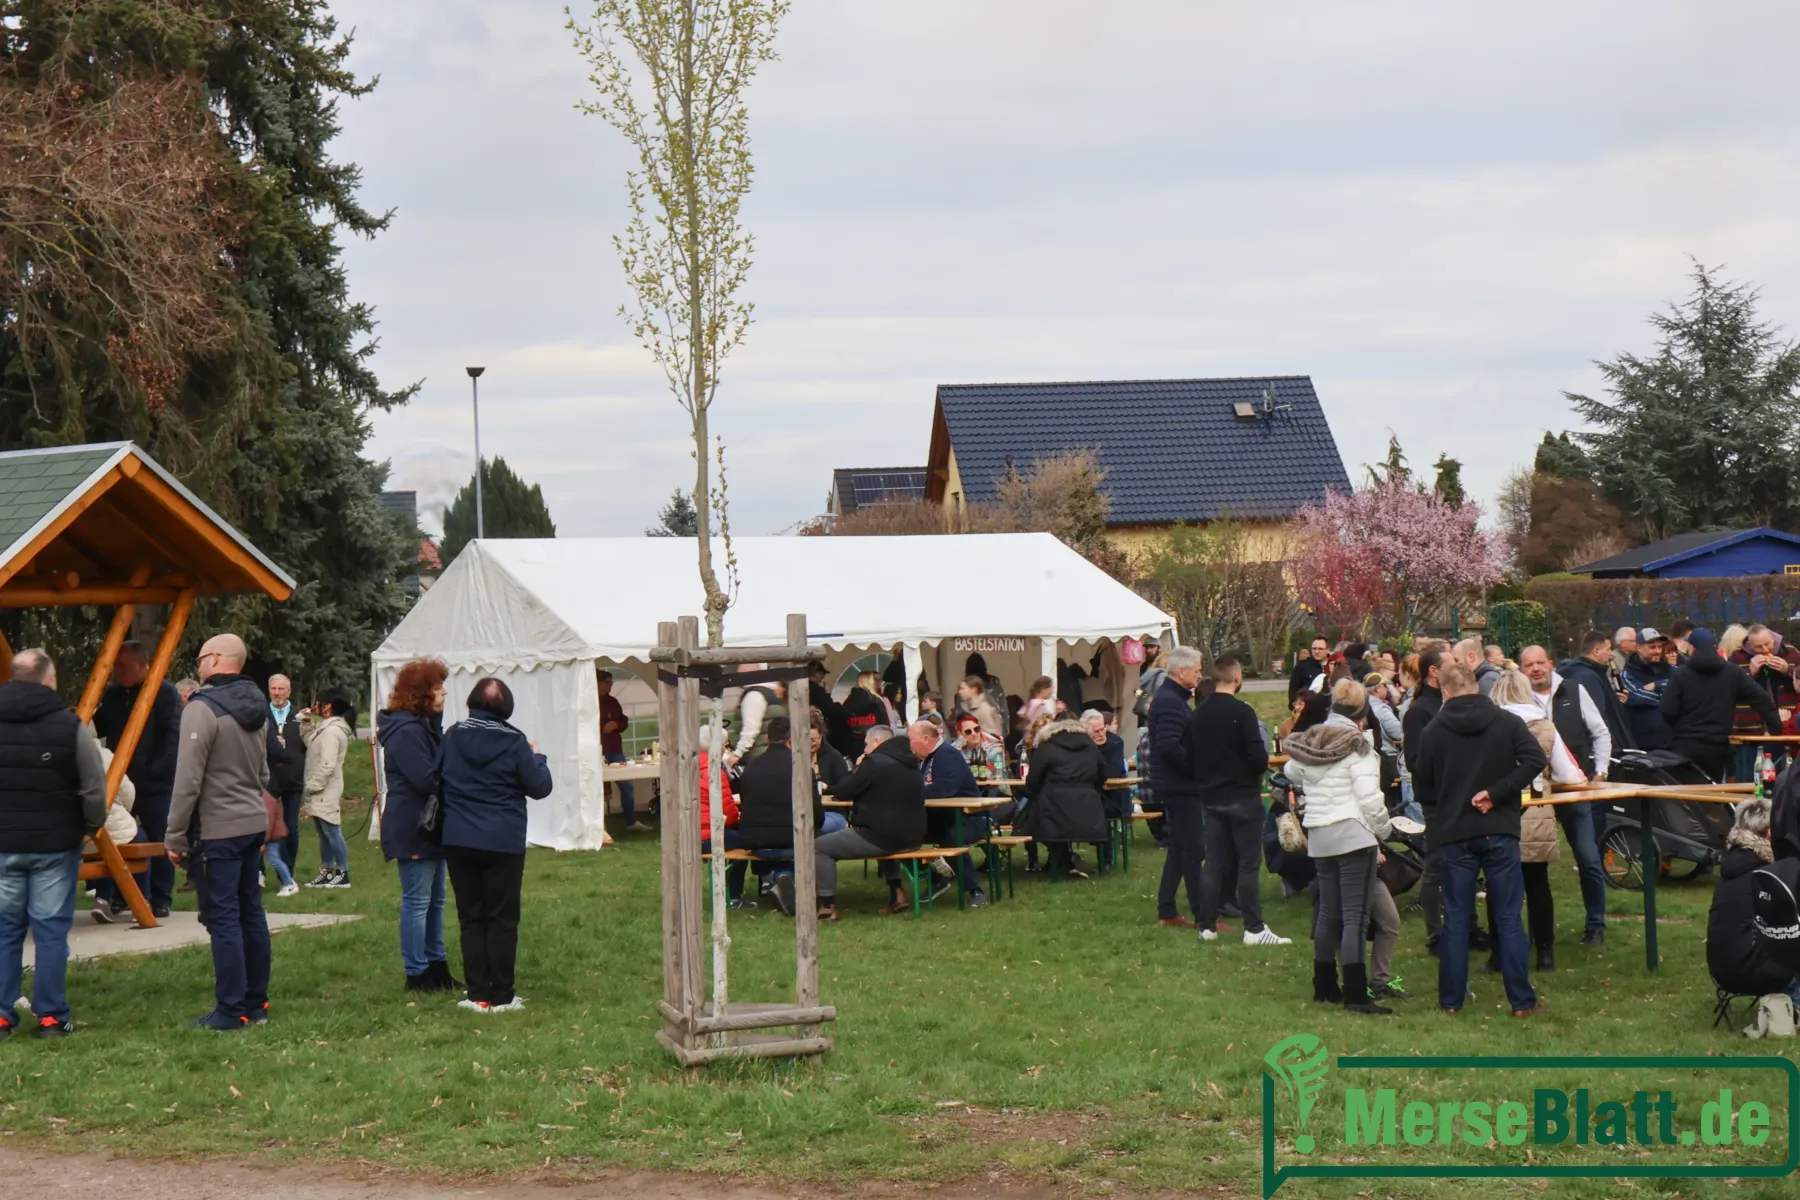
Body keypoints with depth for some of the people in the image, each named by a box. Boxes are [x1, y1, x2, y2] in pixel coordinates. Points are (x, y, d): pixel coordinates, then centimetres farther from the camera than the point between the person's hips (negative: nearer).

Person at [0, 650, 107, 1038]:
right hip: (56, 843, -3)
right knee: (51, 929, 2)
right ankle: (51, 1016, 3)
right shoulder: (70, 725, -8)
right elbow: (94, 789, -7)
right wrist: (91, 826, 9)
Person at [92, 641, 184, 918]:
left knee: (158, 842, 1)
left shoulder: (165, 693, -6)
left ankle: (160, 900, 8)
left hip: (155, 785, -5)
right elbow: (98, 728, 17)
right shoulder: (112, 695, 12)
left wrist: (157, 771, -19)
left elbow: (174, 737, -13)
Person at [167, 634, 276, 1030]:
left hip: (217, 831, -8)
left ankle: (231, 1011, -5)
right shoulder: (256, 709, 12)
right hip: (254, 824, 8)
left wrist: (175, 837, -11)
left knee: (223, 919, -5)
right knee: (251, 914, 13)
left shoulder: (202, 709, -15)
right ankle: (256, 1003, 18)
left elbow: (189, 781, -16)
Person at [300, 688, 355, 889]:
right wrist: (307, 723, 13)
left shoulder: (331, 730, -19)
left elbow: (327, 764, -24)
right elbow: (311, 743, 25)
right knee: (324, 833, 14)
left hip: (325, 791, -10)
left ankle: (343, 874, 1)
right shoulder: (327, 727, 13)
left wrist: (312, 787, -19)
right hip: (322, 791, 10)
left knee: (332, 832, -4)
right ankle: (326, 872, 21)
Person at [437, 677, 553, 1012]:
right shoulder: (513, 742, -9)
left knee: (470, 918, 8)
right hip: (503, 843, -3)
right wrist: (536, 757, 13)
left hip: (458, 842, 3)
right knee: (502, 919, 4)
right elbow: (540, 787, -4)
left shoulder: (452, 737, 0)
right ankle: (501, 996, 3)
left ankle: (478, 994, 7)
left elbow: (436, 780, 11)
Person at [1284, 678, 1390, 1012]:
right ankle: (1356, 994, -10)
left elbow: (1292, 772, 27)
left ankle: (1324, 987, 24)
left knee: (1328, 913, 17)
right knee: (1355, 916, -7)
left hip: (1318, 838, 7)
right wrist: (1383, 831, -1)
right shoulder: (1357, 746, -11)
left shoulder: (1305, 744, 8)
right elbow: (1370, 798, -15)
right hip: (1354, 835, -7)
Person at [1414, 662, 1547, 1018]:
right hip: (1499, 833, 0)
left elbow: (1422, 785, 5)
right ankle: (1522, 1001, 3)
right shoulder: (1507, 723, -1)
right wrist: (1496, 793, -12)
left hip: (1454, 835, 1)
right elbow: (1536, 760, -14)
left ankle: (1451, 999, 10)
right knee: (1509, 918, 3)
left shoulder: (1432, 732, 0)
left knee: (1456, 919, 8)